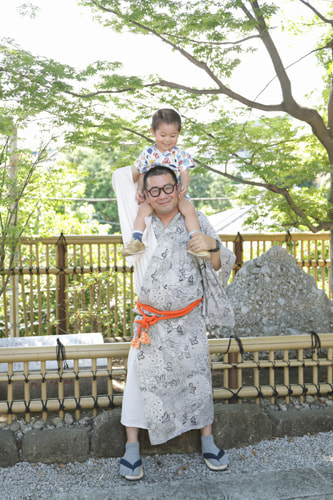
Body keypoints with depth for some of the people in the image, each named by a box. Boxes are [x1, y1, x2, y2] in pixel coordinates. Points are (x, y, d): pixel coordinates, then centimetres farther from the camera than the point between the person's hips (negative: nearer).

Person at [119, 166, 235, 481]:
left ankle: (207, 439, 27)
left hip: (189, 320, 0)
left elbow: (221, 266, -5)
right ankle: (132, 446, 14)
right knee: (142, 378, 1)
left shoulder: (195, 221, -5)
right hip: (151, 320, 1)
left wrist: (212, 246, -26)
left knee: (197, 378, 8)